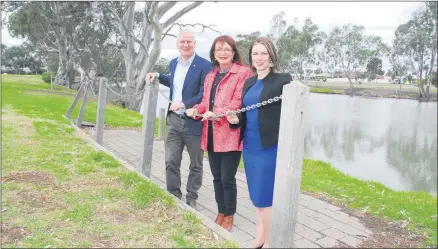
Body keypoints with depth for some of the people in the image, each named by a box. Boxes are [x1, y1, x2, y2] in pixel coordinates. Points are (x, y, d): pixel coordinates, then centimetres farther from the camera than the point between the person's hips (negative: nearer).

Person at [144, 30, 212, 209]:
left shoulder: (204, 65, -12)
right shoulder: (174, 63, 10)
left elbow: (205, 94, -17)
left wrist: (184, 104, -24)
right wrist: (158, 76, 16)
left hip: (194, 122, -5)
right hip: (174, 120, 6)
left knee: (196, 165, 10)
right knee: (171, 162, 9)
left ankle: (191, 199, 26)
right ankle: (173, 198, 24)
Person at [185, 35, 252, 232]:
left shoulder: (243, 72, -4)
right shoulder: (210, 76, 20)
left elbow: (239, 101, -14)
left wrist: (218, 113, -24)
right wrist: (196, 109, 1)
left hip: (230, 134, -7)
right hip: (212, 134, 7)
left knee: (227, 178, 0)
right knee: (217, 177, 14)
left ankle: (229, 217, 19)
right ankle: (221, 213, 29)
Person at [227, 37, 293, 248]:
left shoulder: (282, 80, -8)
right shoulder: (248, 82, 12)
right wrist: (235, 119, -4)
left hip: (270, 147, -6)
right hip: (250, 146, 7)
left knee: (264, 195, 0)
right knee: (256, 193, 16)